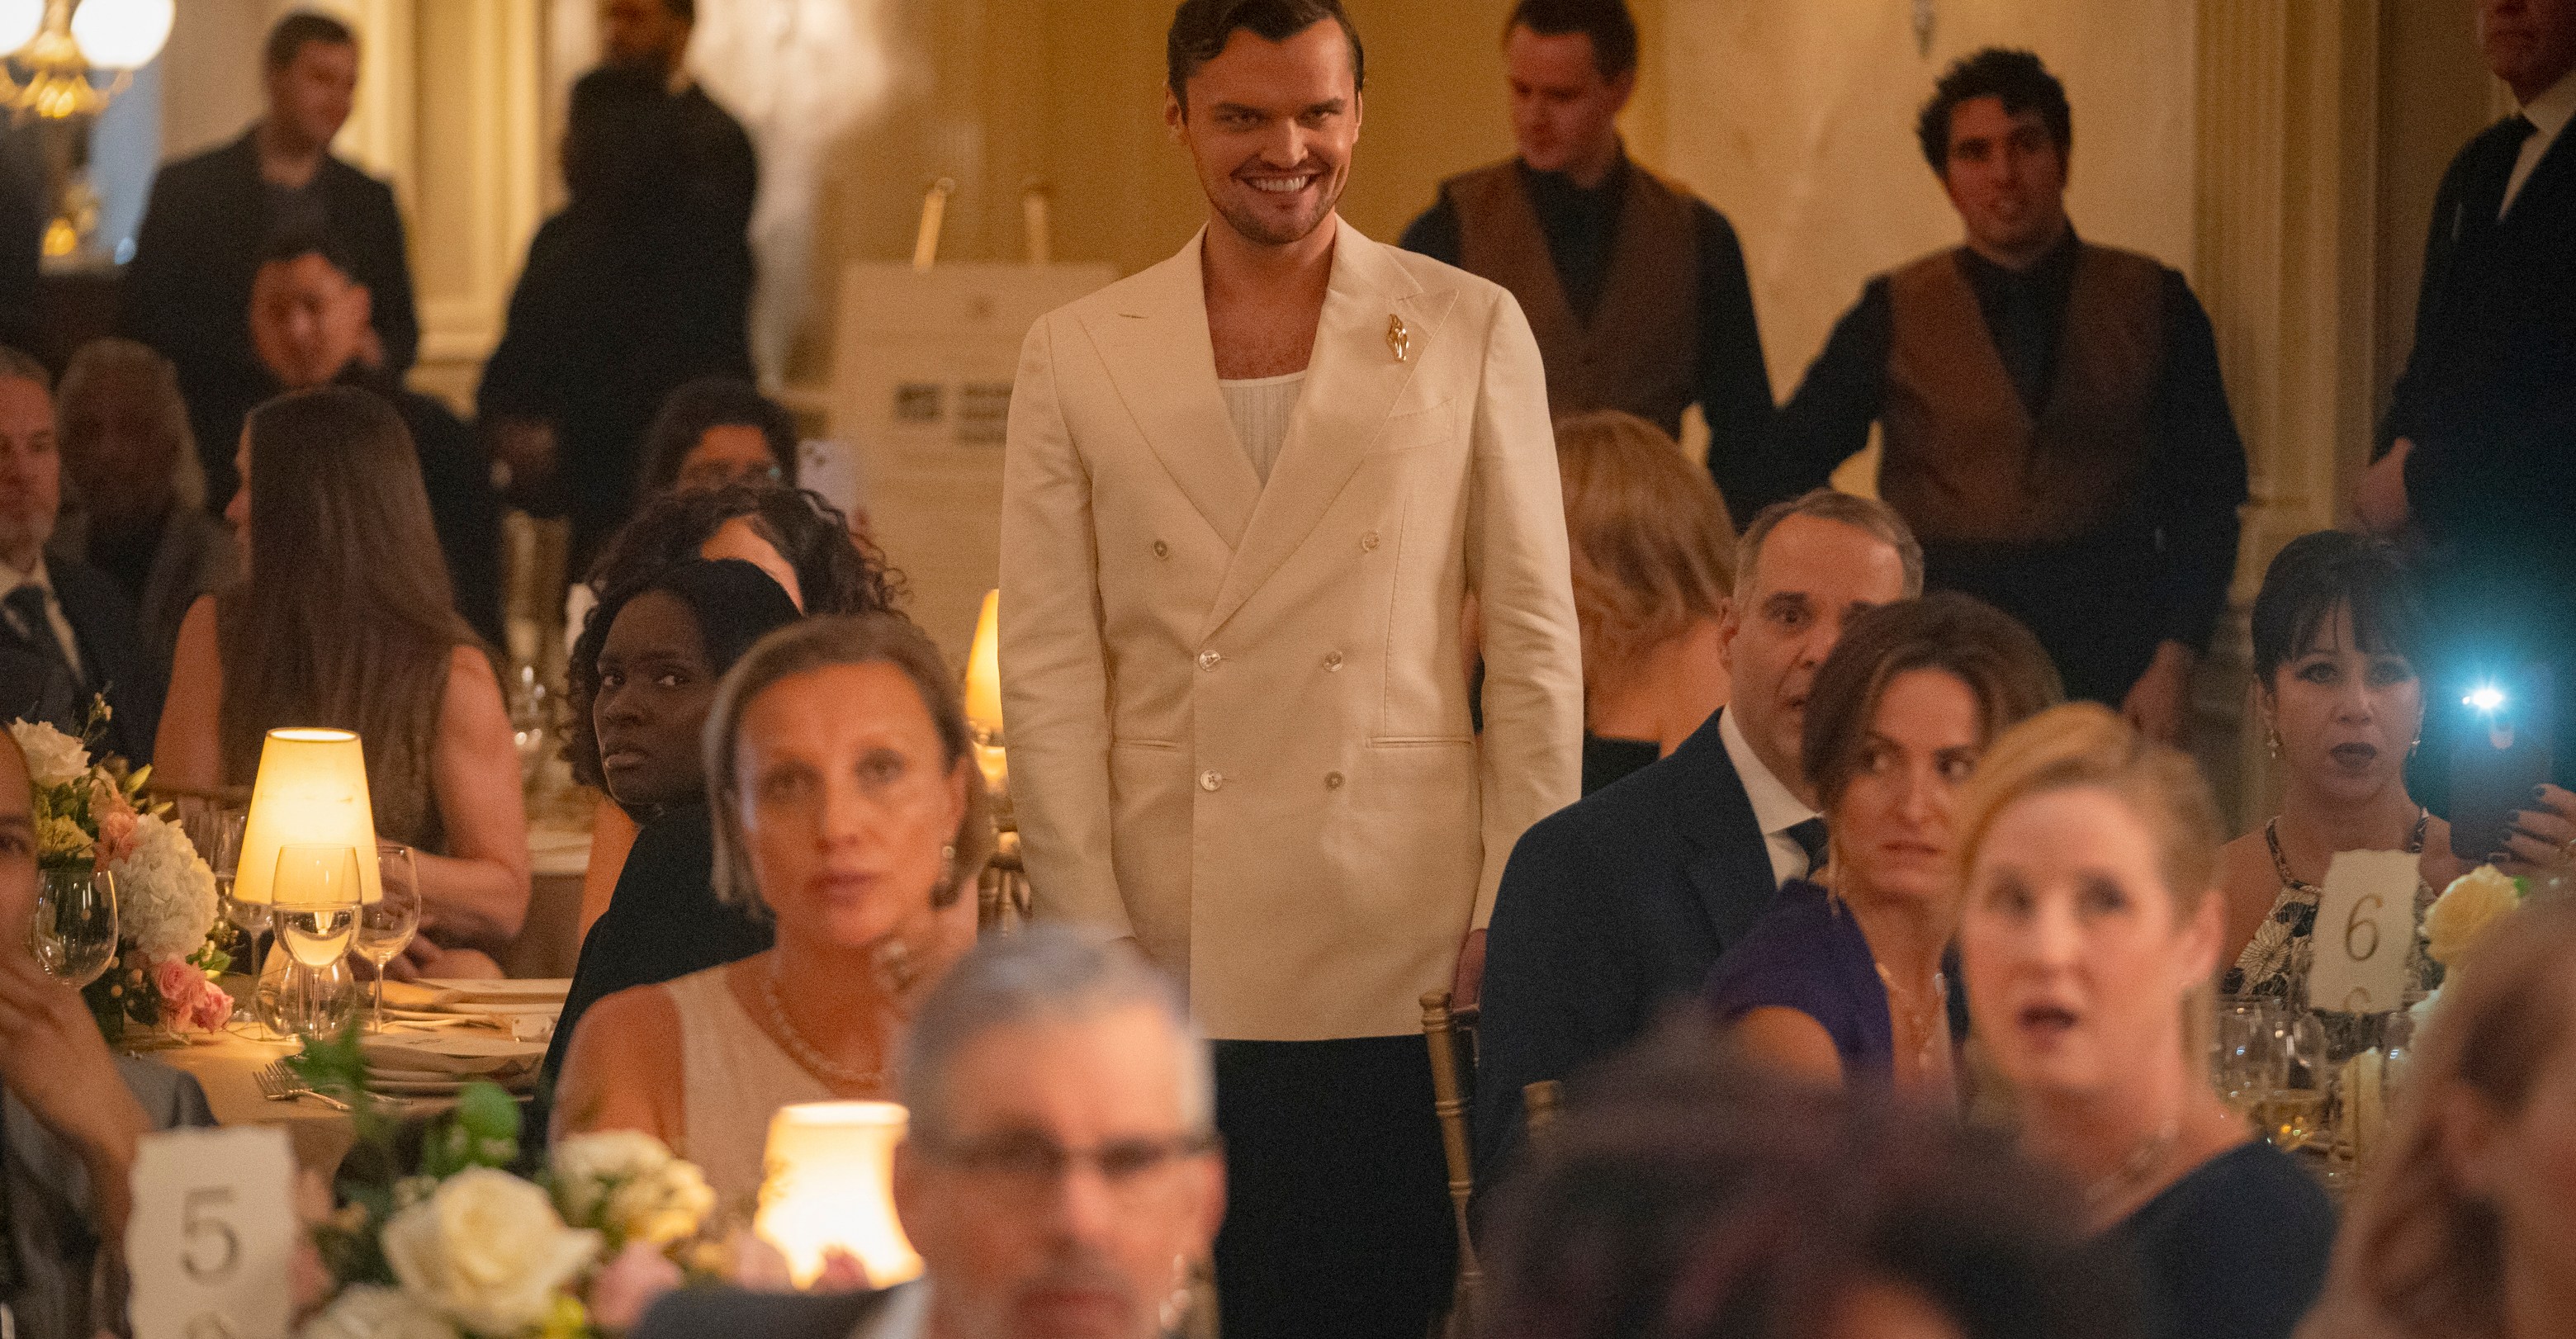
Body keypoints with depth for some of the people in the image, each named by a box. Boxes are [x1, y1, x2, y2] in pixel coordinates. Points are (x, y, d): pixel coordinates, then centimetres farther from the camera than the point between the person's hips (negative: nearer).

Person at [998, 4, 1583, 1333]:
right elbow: (1049, 671, 6)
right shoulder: (1076, 355, 9)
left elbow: (1535, 641, 6)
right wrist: (1091, 932, -2)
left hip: (1405, 957, 0)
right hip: (1169, 965, 1)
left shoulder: (1471, 332, 7)